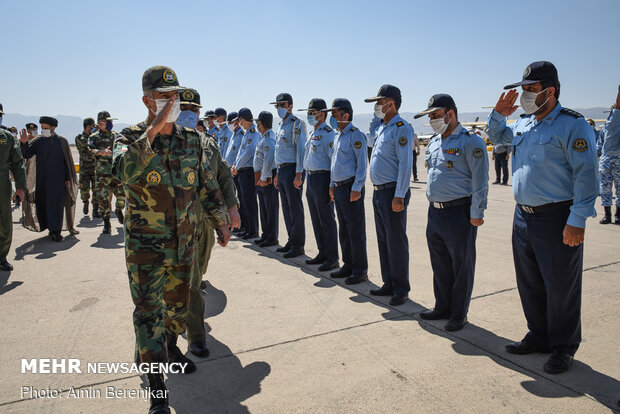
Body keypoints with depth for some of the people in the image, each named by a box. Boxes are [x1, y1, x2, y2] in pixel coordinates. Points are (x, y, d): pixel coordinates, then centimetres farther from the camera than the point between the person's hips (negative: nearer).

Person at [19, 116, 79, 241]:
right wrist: (24, 143, -17)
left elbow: (67, 161, 2)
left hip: (58, 179, -3)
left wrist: (68, 178, -1)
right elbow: (26, 155, 1)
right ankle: (51, 227, 20)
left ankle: (55, 231, -1)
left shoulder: (61, 142, 0)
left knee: (56, 204, -5)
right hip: (41, 179, 3)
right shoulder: (37, 141, 5)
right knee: (42, 203, 7)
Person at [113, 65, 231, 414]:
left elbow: (209, 186, 11)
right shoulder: (131, 137, -10)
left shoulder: (192, 139, 2)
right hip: (146, 245, -4)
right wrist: (154, 129, -35)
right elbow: (125, 172, -33)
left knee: (179, 303, 20)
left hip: (185, 242, 5)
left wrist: (222, 223, 13)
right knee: (149, 313, 0)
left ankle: (171, 349, 48)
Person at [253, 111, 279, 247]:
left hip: (268, 179, -10)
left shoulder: (269, 139, -16)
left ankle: (272, 238, 4)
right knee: (263, 207, 15)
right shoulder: (264, 138, 16)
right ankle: (265, 235, 25)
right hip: (261, 179, 10)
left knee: (271, 209, -2)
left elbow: (269, 160, -24)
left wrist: (264, 178, -19)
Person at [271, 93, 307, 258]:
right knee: (286, 208, 13)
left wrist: (298, 174, -23)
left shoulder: (296, 124, -9)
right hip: (282, 170, 9)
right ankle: (291, 241, 22)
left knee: (295, 208, -5)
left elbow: (301, 149, -17)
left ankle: (298, 246, 1)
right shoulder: (282, 125, 19)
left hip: (292, 170, -9)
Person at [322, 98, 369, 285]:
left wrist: (356, 188, -19)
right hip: (338, 188, 9)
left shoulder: (356, 135, -11)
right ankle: (348, 265, 25)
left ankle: (360, 270, 7)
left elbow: (362, 164, -16)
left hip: (351, 188, -9)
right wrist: (332, 184, 20)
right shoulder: (337, 136, 16)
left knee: (356, 230, -3)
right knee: (343, 229, 14)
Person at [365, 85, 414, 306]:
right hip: (379, 191, 9)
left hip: (392, 192, -9)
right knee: (383, 240, 14)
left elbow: (405, 164, -19)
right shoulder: (382, 128, 17)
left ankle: (401, 289, 10)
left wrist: (399, 196, -23)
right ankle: (389, 284, 26)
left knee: (396, 241, -2)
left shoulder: (402, 128, -12)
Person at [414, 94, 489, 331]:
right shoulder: (434, 142, 15)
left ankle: (458, 314, 18)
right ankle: (442, 308, 30)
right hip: (435, 212, 8)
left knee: (461, 266, 5)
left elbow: (480, 180, -13)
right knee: (440, 265, 16)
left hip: (459, 213, -8)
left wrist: (476, 213, -16)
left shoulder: (470, 141, -10)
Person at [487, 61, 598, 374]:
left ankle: (564, 348, 23)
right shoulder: (523, 124, 11)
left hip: (557, 219, -7)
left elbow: (585, 175, -15)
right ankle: (539, 337, 34)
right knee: (529, 284, 16)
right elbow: (496, 138, 32)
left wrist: (577, 220, -20)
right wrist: (498, 114, 12)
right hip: (523, 217, 7)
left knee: (560, 288, 5)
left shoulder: (572, 125, -11)